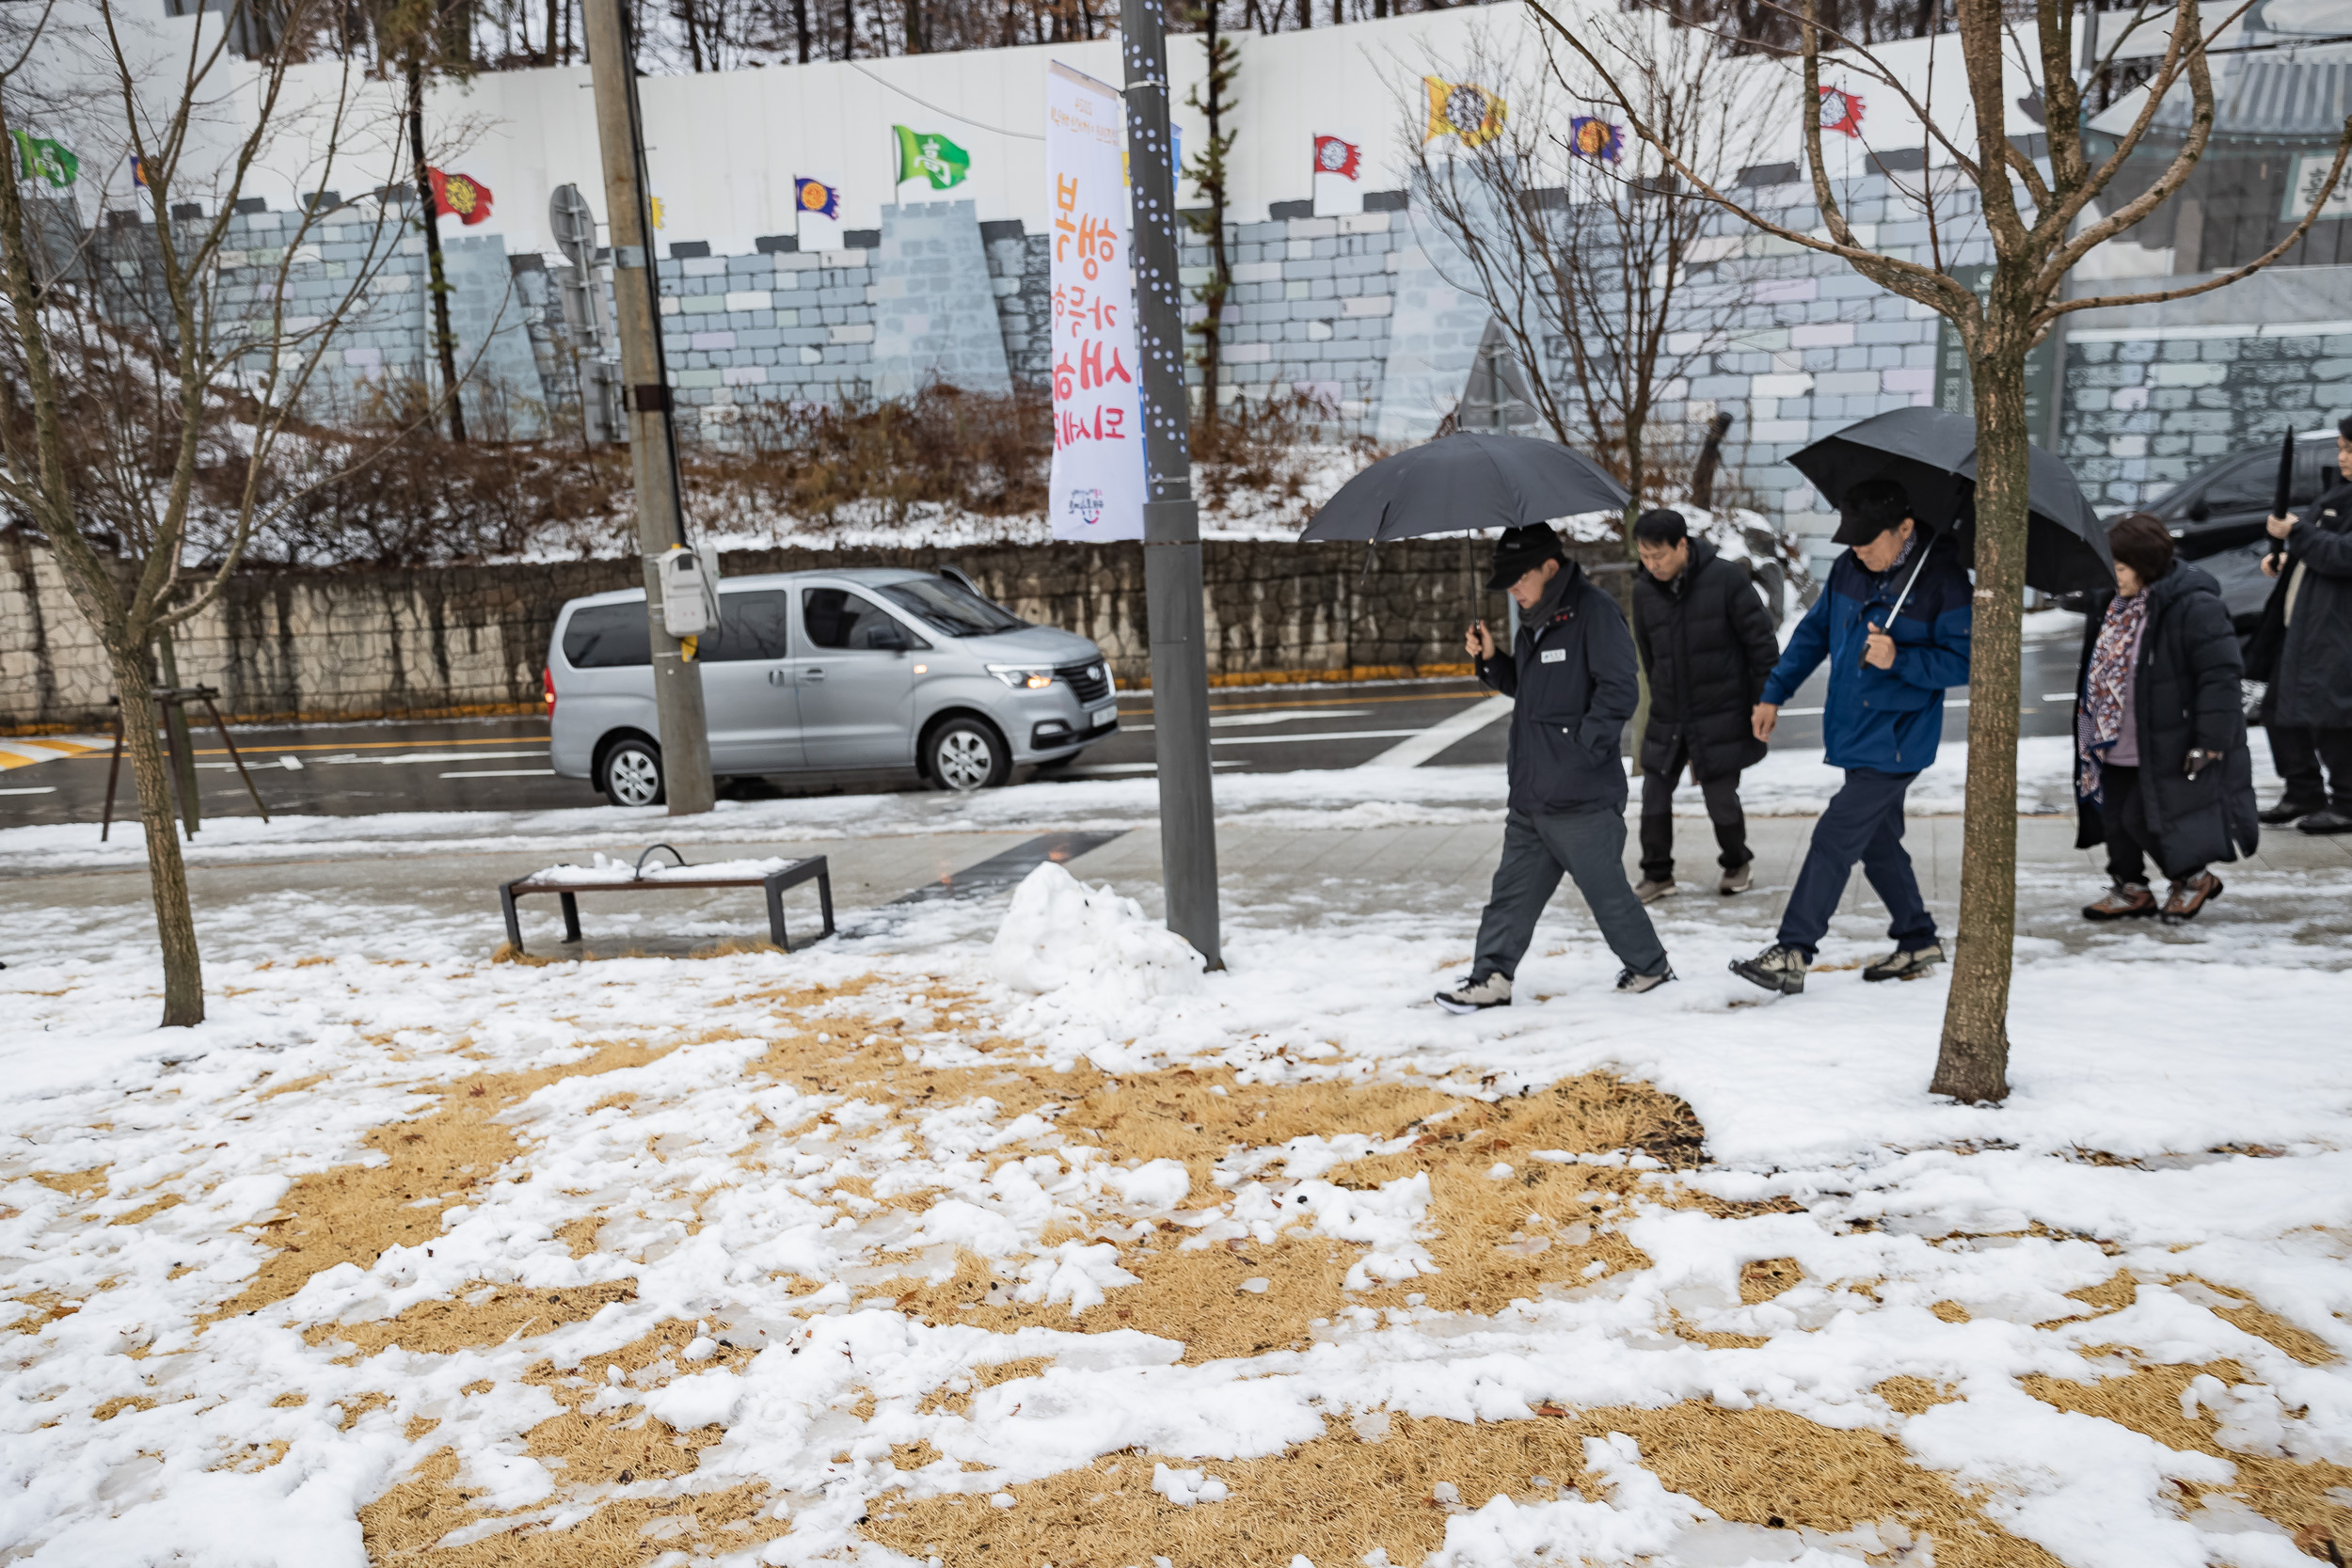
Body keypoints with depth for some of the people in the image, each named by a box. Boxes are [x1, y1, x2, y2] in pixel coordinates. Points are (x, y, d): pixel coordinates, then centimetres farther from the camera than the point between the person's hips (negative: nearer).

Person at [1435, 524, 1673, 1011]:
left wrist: (1584, 749, -18)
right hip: (1530, 795, 8)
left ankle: (1649, 968, 24)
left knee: (1605, 889, 5)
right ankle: (1491, 978, 16)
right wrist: (1492, 659, 8)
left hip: (1582, 796, -8)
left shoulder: (1594, 611, -13)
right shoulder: (1535, 621, 14)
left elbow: (1618, 690, -17)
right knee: (1513, 888, 10)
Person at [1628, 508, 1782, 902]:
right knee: (1655, 792, 2)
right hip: (1667, 717, 4)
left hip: (1721, 713, -4)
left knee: (1720, 795, 1)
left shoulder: (1726, 578, -12)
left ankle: (1737, 865, 27)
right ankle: (1657, 875, 17)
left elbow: (1760, 640, -8)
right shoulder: (1644, 589, 0)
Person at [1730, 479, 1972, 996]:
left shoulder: (1943, 581, -14)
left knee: (1835, 838, -12)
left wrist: (1898, 659, -27)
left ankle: (1792, 953, -9)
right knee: (1878, 842, 17)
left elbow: (1963, 662, -13)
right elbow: (1814, 630, 16)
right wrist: (1774, 693, 12)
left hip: (1895, 740, -7)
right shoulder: (1849, 568, 4)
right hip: (1854, 735, 8)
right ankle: (1919, 943, 33)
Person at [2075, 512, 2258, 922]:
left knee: (2143, 819, -4)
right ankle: (2130, 889, 28)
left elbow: (2220, 678, -19)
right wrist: (2094, 733, 21)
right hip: (2117, 746, 8)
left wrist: (2210, 743, -20)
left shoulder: (2195, 607, -19)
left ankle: (2194, 878, 21)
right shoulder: (2111, 603, 7)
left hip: (2167, 746, -8)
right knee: (2114, 816, 11)